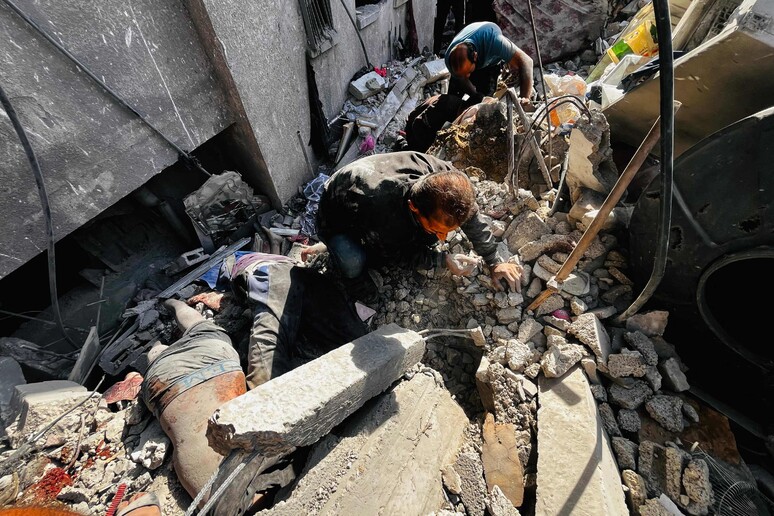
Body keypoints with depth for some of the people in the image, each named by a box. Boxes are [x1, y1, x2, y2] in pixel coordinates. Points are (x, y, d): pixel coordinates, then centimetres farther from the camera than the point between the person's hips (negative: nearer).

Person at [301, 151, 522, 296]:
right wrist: (444, 260, -23)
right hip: (338, 217, -5)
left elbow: (473, 217, -11)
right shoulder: (382, 213, -45)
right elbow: (396, 256, -21)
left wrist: (496, 262, -7)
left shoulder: (443, 174, -31)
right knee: (354, 268, -34)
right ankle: (335, 247, 4)